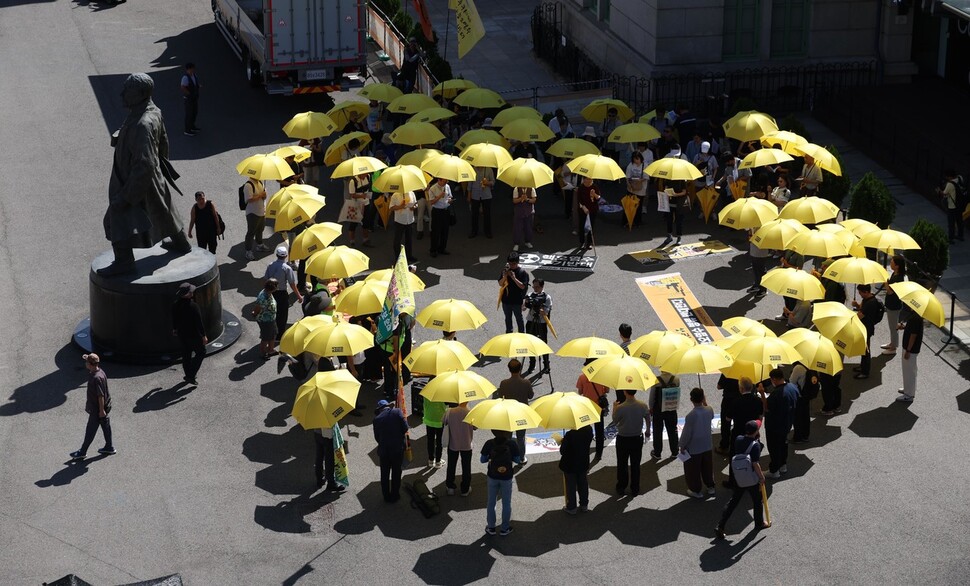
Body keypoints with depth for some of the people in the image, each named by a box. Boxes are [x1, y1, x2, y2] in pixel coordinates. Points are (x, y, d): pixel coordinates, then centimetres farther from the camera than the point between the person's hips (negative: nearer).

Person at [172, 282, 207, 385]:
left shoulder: (176, 305, -7)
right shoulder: (193, 306, -27)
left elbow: (174, 319, 8)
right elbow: (199, 322, -22)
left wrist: (174, 329, 26)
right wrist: (203, 336, -12)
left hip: (182, 334, 6)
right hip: (194, 335, -6)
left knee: (186, 354, 20)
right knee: (200, 353, 11)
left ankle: (188, 375, 33)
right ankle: (191, 376, 3)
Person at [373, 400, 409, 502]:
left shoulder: (377, 418, -2)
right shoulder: (397, 412, -6)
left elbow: (376, 437, 2)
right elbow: (405, 428, -10)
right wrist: (400, 435, 9)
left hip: (383, 449, 1)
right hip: (398, 448, -1)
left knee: (384, 474, 15)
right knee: (396, 473, 13)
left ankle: (386, 496, 22)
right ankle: (395, 496, 20)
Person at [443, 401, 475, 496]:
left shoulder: (449, 412, -20)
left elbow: (444, 422, -1)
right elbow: (475, 427, -6)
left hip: (453, 444, 1)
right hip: (467, 445, -1)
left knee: (451, 465, 21)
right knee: (466, 467, 16)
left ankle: (450, 487, 32)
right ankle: (465, 490, 26)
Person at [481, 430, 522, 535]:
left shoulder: (489, 444, -15)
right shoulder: (511, 444, -19)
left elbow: (482, 460, -7)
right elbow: (517, 460, -11)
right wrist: (523, 460, 11)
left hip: (492, 477, 1)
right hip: (506, 477, -1)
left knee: (491, 502, 17)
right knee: (506, 503, 15)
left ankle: (491, 527, 25)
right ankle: (505, 528, 23)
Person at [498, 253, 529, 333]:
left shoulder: (522, 272, -12)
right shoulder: (506, 270, 0)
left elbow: (522, 286, -16)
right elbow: (500, 283, 2)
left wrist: (514, 278, -25)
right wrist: (504, 277, -18)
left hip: (517, 300, -4)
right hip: (506, 299, 4)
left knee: (519, 318, 9)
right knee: (508, 318, 19)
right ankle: (509, 332, 36)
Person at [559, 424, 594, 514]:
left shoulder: (570, 434, -31)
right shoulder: (588, 430, -15)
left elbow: (562, 451, -24)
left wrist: (562, 442, -3)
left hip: (570, 465, -5)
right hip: (583, 464, 5)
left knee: (571, 486, 11)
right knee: (583, 484, 21)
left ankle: (571, 507, 20)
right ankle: (584, 505, 32)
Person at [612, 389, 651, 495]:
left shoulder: (620, 408, -25)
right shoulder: (642, 406, -15)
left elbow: (615, 421, -9)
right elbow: (647, 418, 1)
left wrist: (614, 408, 8)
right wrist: (648, 431, 21)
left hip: (623, 439, -2)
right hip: (637, 438, 2)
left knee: (622, 465, 15)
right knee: (635, 465, 16)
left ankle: (621, 488, 25)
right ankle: (635, 489, 24)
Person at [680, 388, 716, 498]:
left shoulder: (691, 415, -30)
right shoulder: (709, 410, -15)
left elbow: (686, 433, -20)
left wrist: (682, 446, -6)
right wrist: (705, 403, 7)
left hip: (694, 448, -5)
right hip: (707, 445, 5)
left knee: (693, 470, 14)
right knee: (707, 467, 24)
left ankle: (696, 490, 26)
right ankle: (710, 486, 39)